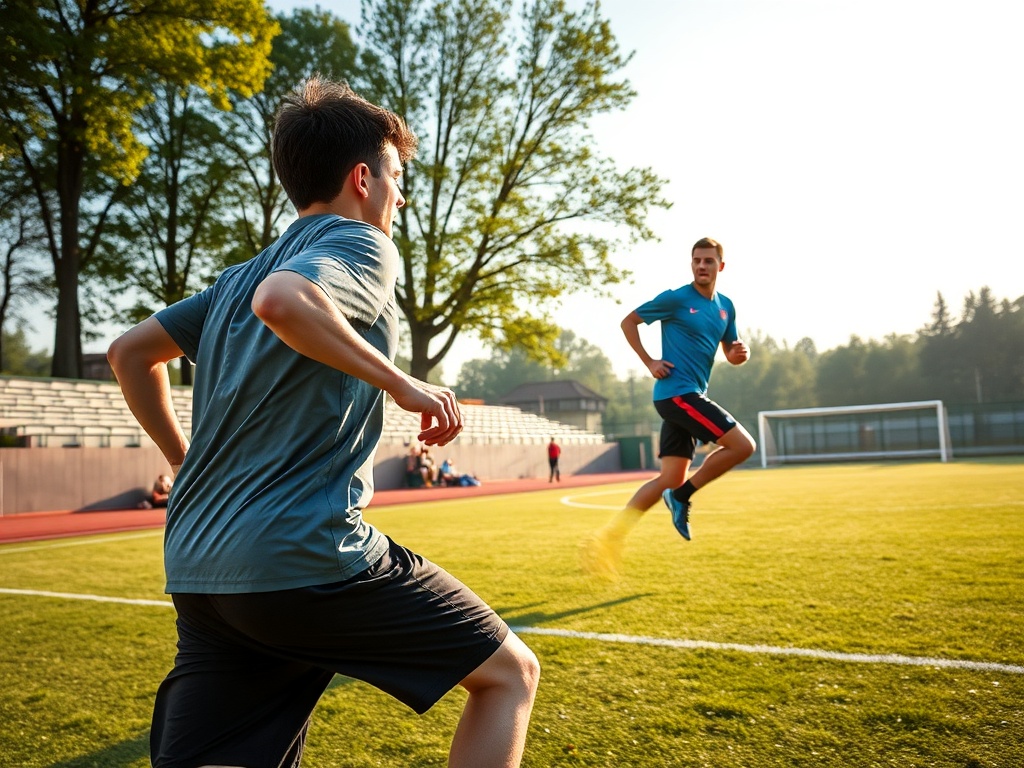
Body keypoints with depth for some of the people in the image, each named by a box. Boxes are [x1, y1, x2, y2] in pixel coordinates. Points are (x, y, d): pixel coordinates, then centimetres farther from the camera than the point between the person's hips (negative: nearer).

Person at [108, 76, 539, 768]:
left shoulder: (240, 274, 22)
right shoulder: (362, 244, -3)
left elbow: (130, 353, 25)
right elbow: (283, 302, -25)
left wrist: (188, 463, 28)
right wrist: (403, 383, -15)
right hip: (310, 557, -8)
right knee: (511, 672, 8)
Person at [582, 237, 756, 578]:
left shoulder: (726, 307, 15)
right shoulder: (675, 298, -5)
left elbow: (731, 355, 21)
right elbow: (628, 322, 1)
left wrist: (741, 353, -3)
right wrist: (649, 362, -8)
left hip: (688, 397, 8)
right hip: (677, 393, -8)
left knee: (671, 478, 5)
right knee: (743, 445, -15)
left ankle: (609, 537, 7)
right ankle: (683, 496, -1)